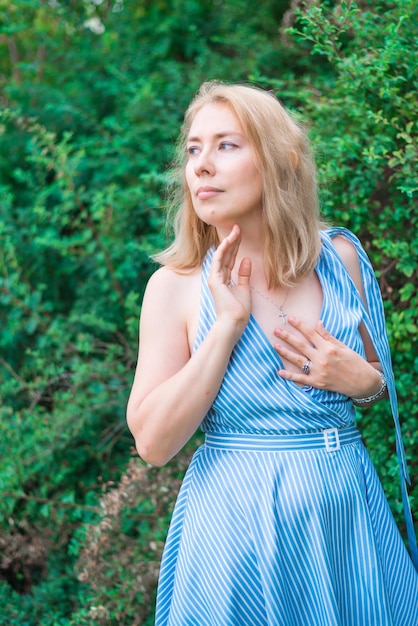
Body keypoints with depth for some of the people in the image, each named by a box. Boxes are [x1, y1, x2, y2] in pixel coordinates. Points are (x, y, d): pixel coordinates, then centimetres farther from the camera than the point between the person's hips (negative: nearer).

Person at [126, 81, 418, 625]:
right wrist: (227, 324, -18)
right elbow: (153, 443, -14)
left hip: (348, 504, 3)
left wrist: (363, 380, -9)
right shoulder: (176, 285, -7)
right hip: (238, 514, -3)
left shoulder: (340, 257, 0)